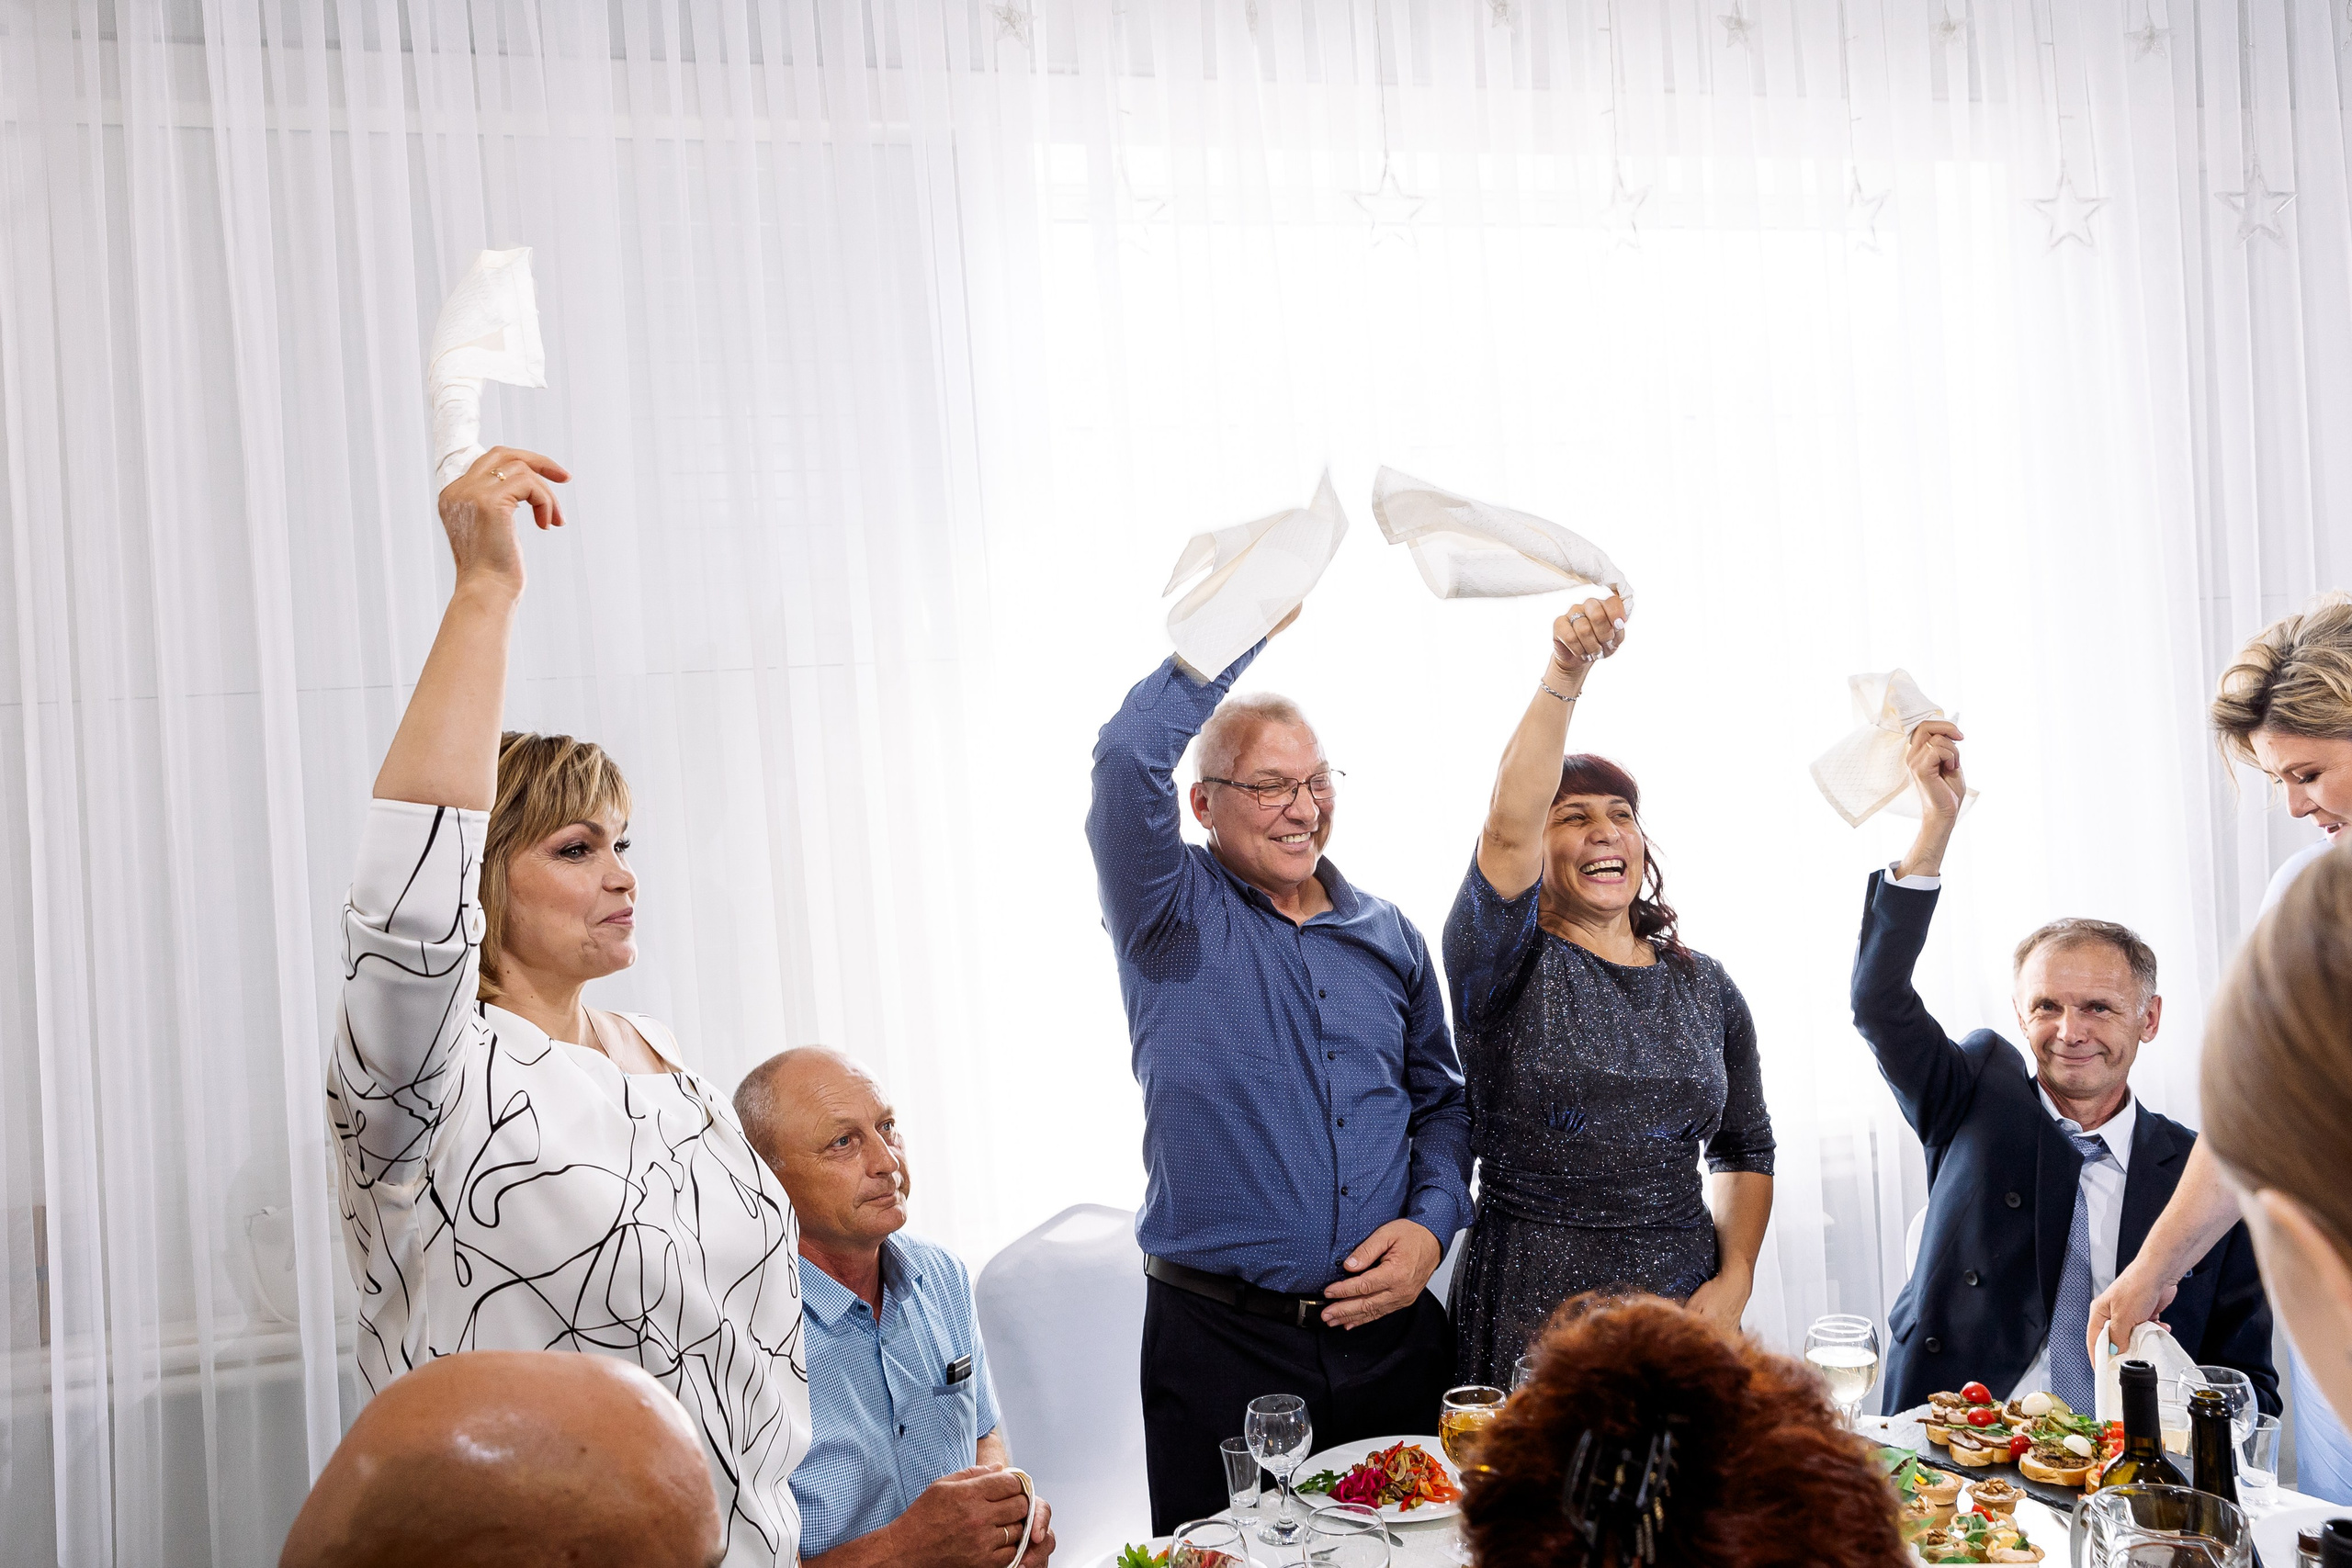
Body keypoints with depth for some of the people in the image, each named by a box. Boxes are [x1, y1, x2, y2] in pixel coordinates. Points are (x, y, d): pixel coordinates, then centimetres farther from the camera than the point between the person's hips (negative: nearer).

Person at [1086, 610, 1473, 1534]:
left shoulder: (1388, 937, 12)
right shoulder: (1174, 914, -2)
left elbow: (1439, 1101, 18)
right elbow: (1128, 759, -20)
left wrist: (1432, 1223, -1)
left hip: (1390, 1330, 4)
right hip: (1222, 1347, -4)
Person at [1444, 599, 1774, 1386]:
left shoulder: (1704, 987, 11)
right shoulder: (1509, 967, -4)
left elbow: (1745, 1150, 17)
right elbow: (1506, 829, -22)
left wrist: (1735, 1277, 0)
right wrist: (1564, 673, -33)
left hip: (1685, 1308, 4)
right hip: (1531, 1311, -3)